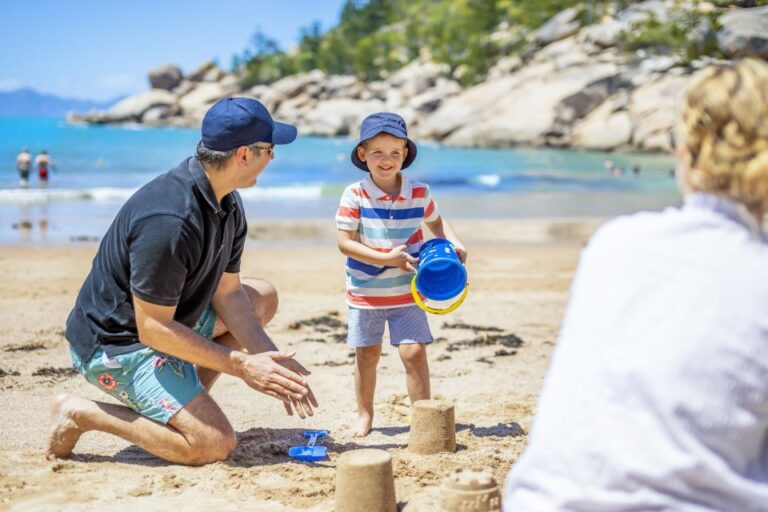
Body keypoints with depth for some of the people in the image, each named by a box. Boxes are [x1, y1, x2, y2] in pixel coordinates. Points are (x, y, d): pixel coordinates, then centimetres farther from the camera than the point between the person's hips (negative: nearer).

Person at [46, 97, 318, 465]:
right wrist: (240, 365, -23)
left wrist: (273, 360, -8)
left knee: (263, 298, 15)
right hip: (118, 343, -10)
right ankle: (83, 414, -5)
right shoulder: (170, 221, -31)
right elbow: (154, 330, -27)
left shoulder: (228, 204, 0)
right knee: (216, 444, -19)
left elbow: (226, 293, 4)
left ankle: (187, 401, 9)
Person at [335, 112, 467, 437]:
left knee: (414, 352, -6)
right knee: (366, 355, 12)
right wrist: (386, 258, -23)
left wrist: (454, 243, -2)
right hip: (365, 294, -1)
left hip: (407, 292, 1)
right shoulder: (354, 196, -13)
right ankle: (364, 415, 30)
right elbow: (344, 242, -16)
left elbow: (435, 222, 17)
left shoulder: (419, 193, -4)